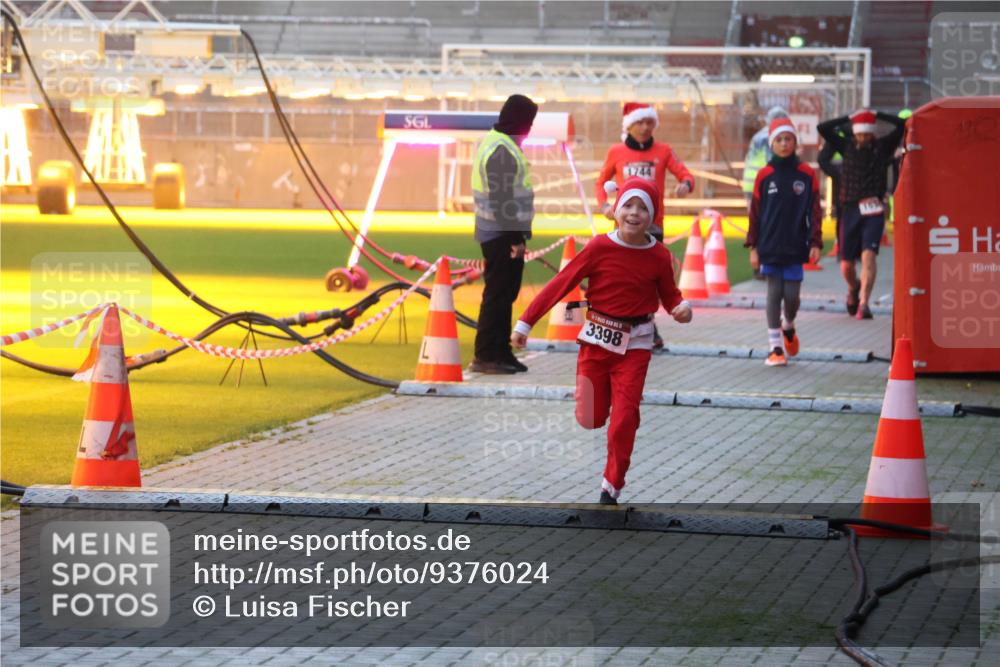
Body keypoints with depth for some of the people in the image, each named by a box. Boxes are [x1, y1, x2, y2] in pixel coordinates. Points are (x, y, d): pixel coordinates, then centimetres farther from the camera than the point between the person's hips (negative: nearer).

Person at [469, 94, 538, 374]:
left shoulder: (492, 141, 15)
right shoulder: (502, 151, -18)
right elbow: (502, 198, -23)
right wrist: (516, 238, -21)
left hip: (499, 233, 10)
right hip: (503, 234, -10)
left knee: (503, 293, 14)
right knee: (499, 294, -6)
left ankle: (499, 352, 19)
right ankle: (487, 355, -3)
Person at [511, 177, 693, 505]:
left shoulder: (659, 256, -7)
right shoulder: (600, 248, -12)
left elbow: (668, 294, 8)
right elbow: (561, 283, -10)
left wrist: (681, 307, -18)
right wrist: (526, 322, -9)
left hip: (634, 345, 0)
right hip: (597, 339, 0)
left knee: (624, 419, -8)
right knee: (590, 419, 6)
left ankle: (612, 487, 8)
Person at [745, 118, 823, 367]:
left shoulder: (807, 174, 2)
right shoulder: (764, 175, 2)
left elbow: (814, 211, 3)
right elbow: (755, 212, 4)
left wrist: (815, 243, -4)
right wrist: (753, 246, 1)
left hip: (795, 247, 0)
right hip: (770, 248, 0)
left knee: (791, 295, 1)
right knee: (774, 293, 0)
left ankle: (788, 326, 33)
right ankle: (775, 347, 5)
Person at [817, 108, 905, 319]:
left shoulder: (882, 146, 4)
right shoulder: (847, 146, 7)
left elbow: (901, 125, -4)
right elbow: (822, 128, 0)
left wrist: (877, 115, -2)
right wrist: (848, 119, -2)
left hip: (873, 210, -2)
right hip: (850, 209, 2)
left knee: (868, 255, -19)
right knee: (846, 264, 6)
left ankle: (863, 304, -23)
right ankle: (853, 289, 39)